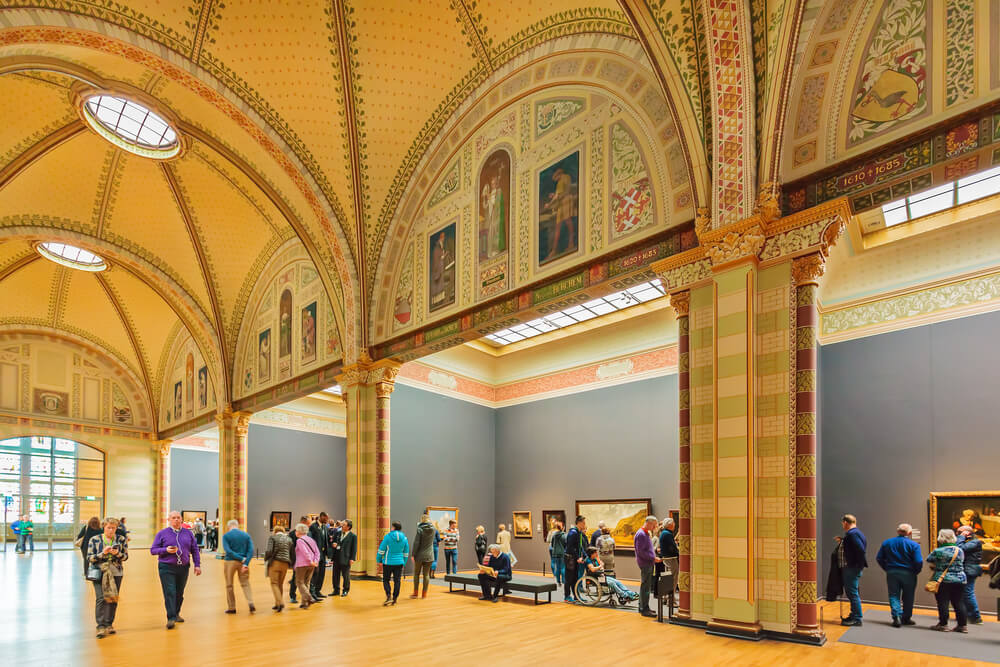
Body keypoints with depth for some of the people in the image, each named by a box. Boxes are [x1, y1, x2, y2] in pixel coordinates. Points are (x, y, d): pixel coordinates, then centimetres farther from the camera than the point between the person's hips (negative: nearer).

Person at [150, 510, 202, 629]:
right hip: (167, 568, -3)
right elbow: (153, 550, 0)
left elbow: (195, 550, 13)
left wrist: (197, 565, 6)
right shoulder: (162, 534, 2)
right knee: (169, 593, -10)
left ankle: (176, 614, 27)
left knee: (179, 593, 10)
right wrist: (166, 550, -17)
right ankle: (171, 618, -7)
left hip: (183, 567, 3)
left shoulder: (188, 533, 10)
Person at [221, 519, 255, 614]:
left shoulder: (226, 536, -2)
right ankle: (251, 603, -9)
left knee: (229, 585, 11)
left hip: (230, 562, -2)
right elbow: (251, 550, -4)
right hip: (243, 563, 3)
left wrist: (242, 559, -13)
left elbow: (227, 550, -14)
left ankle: (232, 607, 16)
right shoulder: (246, 535, 6)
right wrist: (246, 563, -11)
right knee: (245, 583, 9)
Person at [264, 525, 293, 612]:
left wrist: (265, 559, 7)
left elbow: (269, 551, -10)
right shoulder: (289, 539, 13)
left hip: (275, 562, -4)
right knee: (280, 584, 14)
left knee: (274, 583, -1)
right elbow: (292, 553, 11)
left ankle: (280, 602, -15)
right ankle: (277, 604, 16)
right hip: (285, 564, 4)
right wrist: (292, 565, 20)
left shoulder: (272, 537, 1)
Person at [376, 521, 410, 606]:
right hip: (399, 562, 3)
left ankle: (388, 596, -9)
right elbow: (406, 552, 9)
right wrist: (403, 563, 19)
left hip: (388, 562, -3)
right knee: (397, 581, 9)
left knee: (385, 580, 7)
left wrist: (378, 560, 8)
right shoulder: (404, 538, 3)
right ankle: (394, 599, 11)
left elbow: (381, 549, -5)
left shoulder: (388, 536, -9)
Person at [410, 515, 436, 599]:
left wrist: (413, 554, -8)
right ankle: (424, 593, 10)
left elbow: (416, 543, -15)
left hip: (420, 555, -3)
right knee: (426, 574, 9)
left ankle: (415, 593, 13)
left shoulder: (419, 529, -14)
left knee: (416, 574, 10)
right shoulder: (432, 529, 0)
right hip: (429, 556, 3)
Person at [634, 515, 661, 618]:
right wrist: (653, 558, -19)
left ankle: (642, 607, 22)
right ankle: (644, 609, -3)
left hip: (649, 563, 10)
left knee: (645, 586, 15)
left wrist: (655, 558, 14)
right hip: (645, 564, -10)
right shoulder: (641, 534, -16)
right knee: (645, 587, -7)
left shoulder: (647, 533, 17)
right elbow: (640, 552, -21)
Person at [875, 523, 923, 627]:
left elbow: (879, 558, 4)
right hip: (908, 574, -2)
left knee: (894, 596, 6)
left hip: (892, 573, 2)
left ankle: (896, 616, -10)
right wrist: (915, 572, 1)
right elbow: (919, 562, -16)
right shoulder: (913, 545, -8)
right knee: (908, 598, 14)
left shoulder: (887, 543, 3)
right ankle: (906, 618, 22)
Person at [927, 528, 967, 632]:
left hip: (943, 580, -5)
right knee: (959, 603, 10)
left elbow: (929, 559, 1)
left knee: (942, 603, 1)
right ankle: (962, 625, 13)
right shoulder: (960, 550, 3)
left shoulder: (938, 551, -12)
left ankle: (943, 625, 4)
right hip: (960, 580, 5)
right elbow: (962, 562, 14)